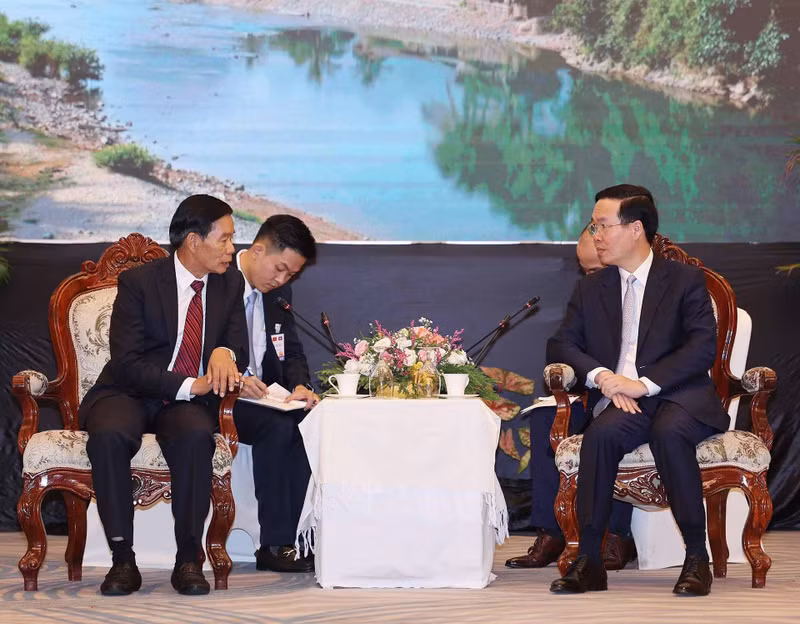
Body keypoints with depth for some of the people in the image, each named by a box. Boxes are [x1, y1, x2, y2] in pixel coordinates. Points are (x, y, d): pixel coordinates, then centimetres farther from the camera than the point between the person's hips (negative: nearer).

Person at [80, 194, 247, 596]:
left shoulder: (230, 284, 6)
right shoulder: (138, 283, -8)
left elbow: (240, 347, 6)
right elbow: (126, 362, -15)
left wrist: (224, 353, -20)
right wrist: (190, 385, -25)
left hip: (189, 402, 2)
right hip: (129, 395, -2)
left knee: (196, 435, -34)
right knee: (108, 435, -36)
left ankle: (188, 559, -27)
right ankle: (123, 559, -27)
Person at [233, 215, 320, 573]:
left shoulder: (278, 293, 12)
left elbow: (292, 351, 17)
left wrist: (300, 386, -5)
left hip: (260, 397, 7)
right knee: (278, 427, -31)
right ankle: (276, 544, -24)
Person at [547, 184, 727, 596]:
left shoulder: (685, 280, 6)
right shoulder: (590, 289, 18)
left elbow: (703, 346, -6)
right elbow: (561, 345, 11)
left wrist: (643, 384, -17)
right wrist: (601, 376, -10)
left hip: (679, 397, -3)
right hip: (620, 401, 3)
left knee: (669, 431, -37)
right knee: (600, 434, -32)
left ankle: (697, 556, -27)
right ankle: (588, 561, -30)